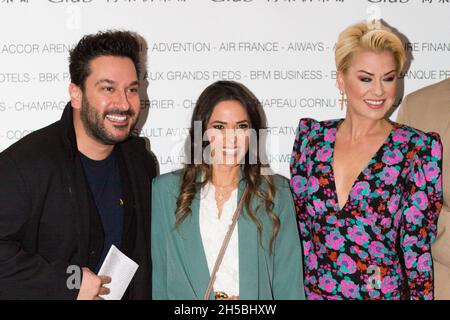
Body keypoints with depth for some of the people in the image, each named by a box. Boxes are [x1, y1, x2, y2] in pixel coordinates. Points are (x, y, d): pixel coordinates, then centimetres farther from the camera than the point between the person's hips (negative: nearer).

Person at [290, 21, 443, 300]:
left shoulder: (418, 148, -10)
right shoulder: (311, 135, -2)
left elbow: (416, 246, -8)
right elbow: (297, 223, 3)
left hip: (383, 292, -2)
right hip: (310, 289, 2)